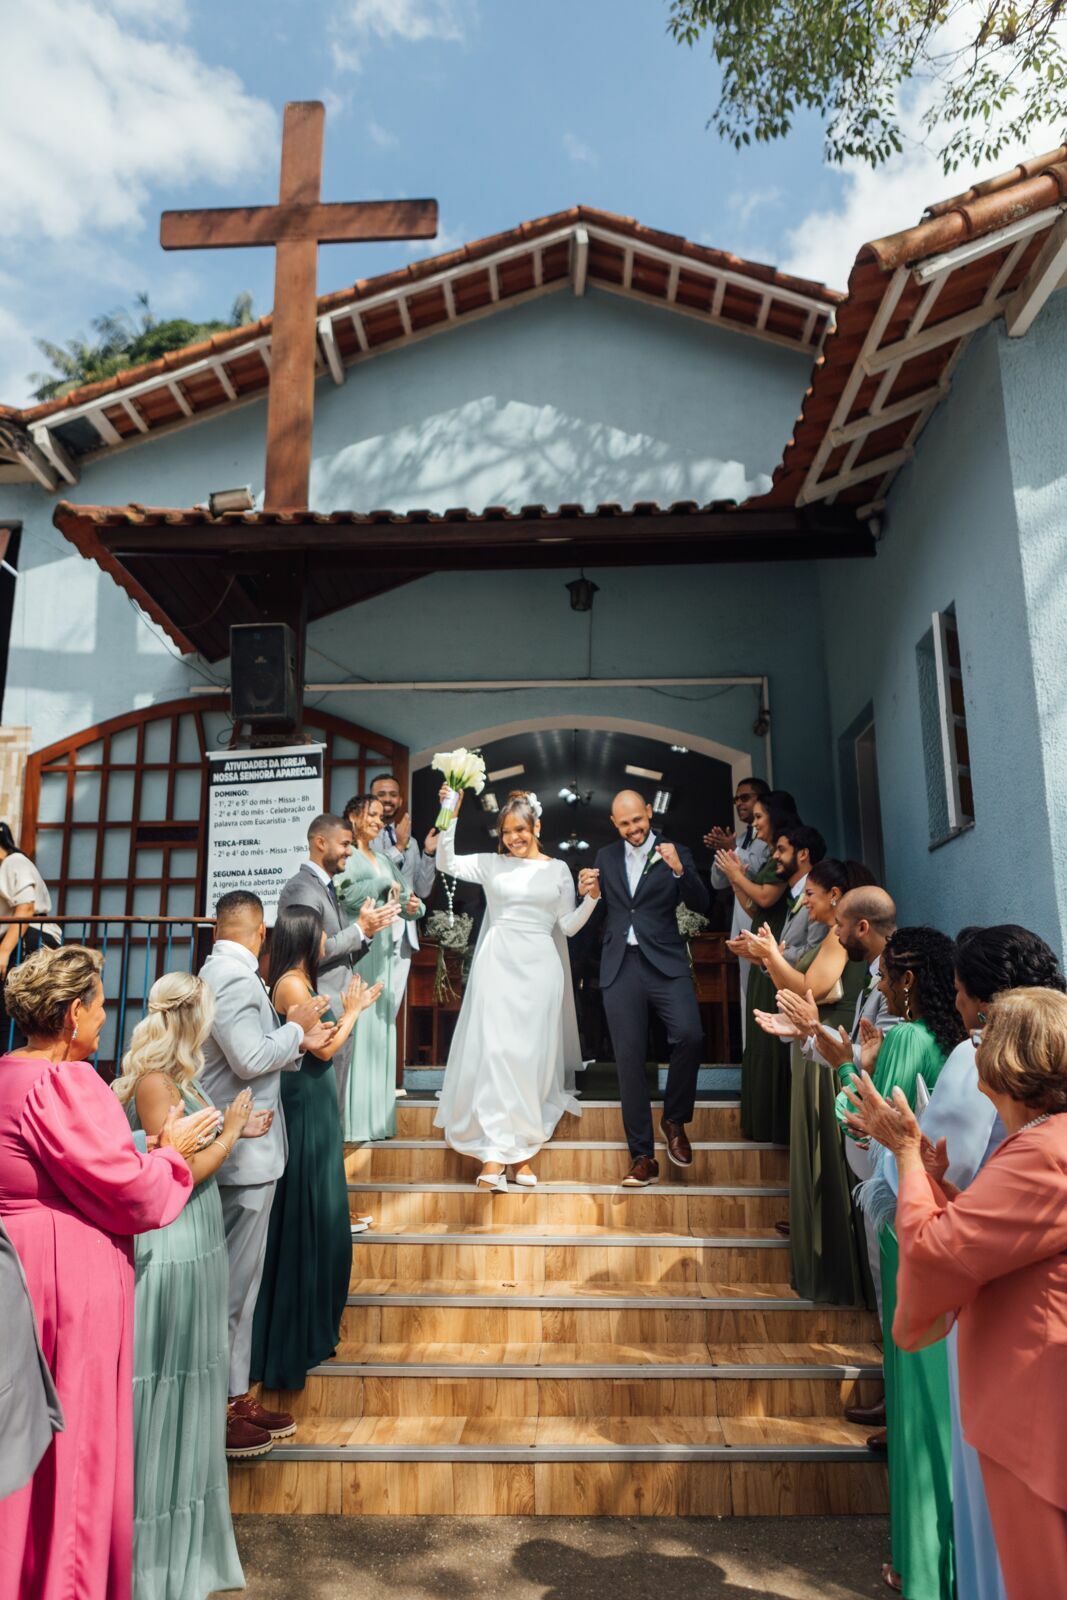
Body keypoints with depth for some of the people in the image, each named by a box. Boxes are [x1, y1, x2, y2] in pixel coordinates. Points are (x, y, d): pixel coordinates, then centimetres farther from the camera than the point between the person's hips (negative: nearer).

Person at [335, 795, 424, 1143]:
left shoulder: (384, 861, 20)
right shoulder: (344, 856, 0)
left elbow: (410, 902, 16)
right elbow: (348, 895, -18)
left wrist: (414, 907, -5)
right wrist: (386, 884, -11)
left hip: (384, 949, 7)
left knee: (381, 1027, 6)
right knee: (357, 1026, -8)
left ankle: (377, 1118, 11)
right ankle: (353, 1119, -3)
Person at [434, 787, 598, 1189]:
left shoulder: (557, 869, 9)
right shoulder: (492, 865, 6)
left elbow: (568, 925, 10)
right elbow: (447, 862, -3)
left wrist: (591, 898, -6)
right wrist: (450, 814, -11)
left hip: (539, 968, 1)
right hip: (498, 964, -1)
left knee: (531, 1055, 4)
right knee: (494, 1052, -8)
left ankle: (522, 1148, 14)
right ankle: (494, 1154, -6)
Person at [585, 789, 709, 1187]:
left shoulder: (674, 853, 5)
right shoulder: (606, 857, 14)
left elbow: (701, 905, -4)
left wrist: (679, 870, -20)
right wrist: (588, 893, -6)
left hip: (664, 962, -2)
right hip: (620, 966, 2)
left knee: (689, 1034, -23)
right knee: (629, 1058, 1)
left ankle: (674, 1120, 2)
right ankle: (642, 1157, 11)